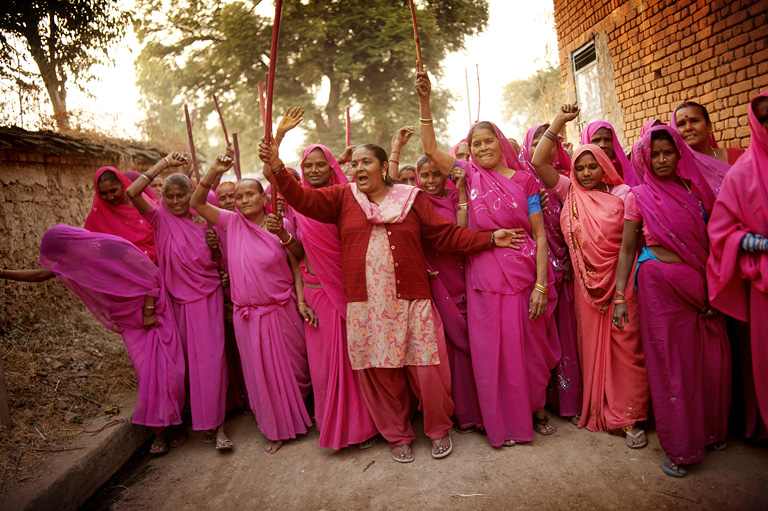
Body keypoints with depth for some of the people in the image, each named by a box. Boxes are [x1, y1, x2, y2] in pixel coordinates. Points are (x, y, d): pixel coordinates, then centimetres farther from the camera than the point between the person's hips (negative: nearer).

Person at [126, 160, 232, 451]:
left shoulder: (202, 221, 6)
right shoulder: (161, 219, 1)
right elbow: (132, 192, -16)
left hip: (208, 295, 0)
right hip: (179, 299, 0)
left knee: (211, 356, -6)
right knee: (187, 358, 6)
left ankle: (214, 423, 0)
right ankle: (196, 418, 21)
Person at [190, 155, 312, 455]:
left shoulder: (281, 224, -2)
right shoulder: (233, 222, 0)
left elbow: (297, 261, -5)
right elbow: (197, 203, -6)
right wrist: (214, 172, -17)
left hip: (283, 310, -1)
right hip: (249, 314, 1)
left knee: (294, 367, 11)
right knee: (262, 373, 10)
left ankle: (301, 415, 36)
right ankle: (278, 429, 29)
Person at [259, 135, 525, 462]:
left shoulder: (411, 199, 7)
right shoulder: (343, 197, 9)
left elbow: (448, 236, 6)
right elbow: (303, 199, -1)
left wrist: (490, 238, -2)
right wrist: (277, 167, -15)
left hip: (411, 302, -1)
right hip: (365, 306, 1)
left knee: (425, 370, 0)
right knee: (380, 374, 8)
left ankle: (439, 429, 27)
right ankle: (398, 436, 30)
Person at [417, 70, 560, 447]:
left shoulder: (523, 180, 2)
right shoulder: (470, 175, 6)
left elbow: (540, 234, -1)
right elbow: (430, 149, -1)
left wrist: (541, 284, -9)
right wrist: (424, 101, -10)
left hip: (524, 272, -1)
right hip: (484, 276, 1)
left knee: (529, 344, 9)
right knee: (492, 348, 6)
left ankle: (536, 407, 33)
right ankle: (506, 421, 24)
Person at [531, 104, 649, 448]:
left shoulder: (622, 194, 2)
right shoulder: (570, 193, 8)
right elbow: (538, 162, -1)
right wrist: (560, 121, -4)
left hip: (622, 279, -2)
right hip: (587, 283, 2)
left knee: (625, 345, 0)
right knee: (592, 345, 10)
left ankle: (628, 417, 11)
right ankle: (598, 411, 24)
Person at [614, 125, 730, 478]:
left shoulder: (697, 190, 8)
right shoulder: (639, 197, 0)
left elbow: (712, 240, 10)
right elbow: (627, 249, 0)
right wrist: (619, 296, -6)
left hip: (700, 284, 4)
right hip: (660, 283, -3)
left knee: (712, 359, 7)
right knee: (670, 361, 1)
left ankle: (710, 430, 30)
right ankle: (677, 446, 14)